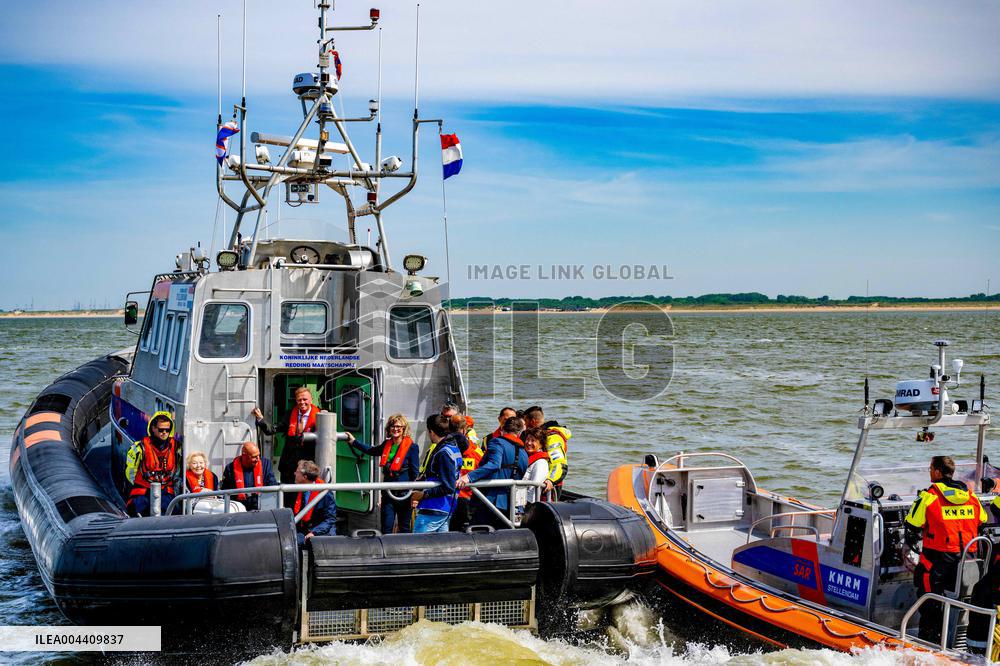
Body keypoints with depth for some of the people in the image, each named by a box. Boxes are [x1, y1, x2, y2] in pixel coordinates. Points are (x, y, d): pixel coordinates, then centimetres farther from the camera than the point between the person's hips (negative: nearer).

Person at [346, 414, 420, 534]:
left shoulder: (412, 447, -8)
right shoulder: (386, 444, 8)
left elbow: (415, 473, -6)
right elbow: (371, 451, 28)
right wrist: (353, 442, 32)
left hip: (404, 494, -5)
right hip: (388, 493, 5)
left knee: (404, 529, 6)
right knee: (386, 528, 3)